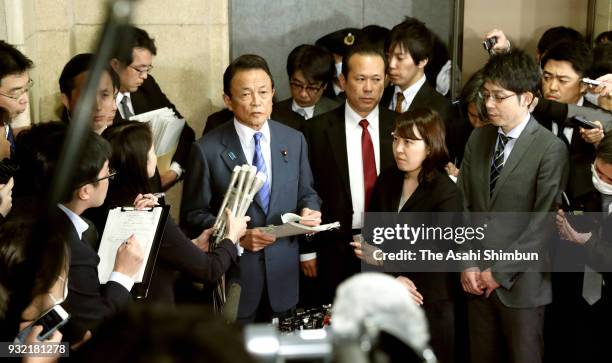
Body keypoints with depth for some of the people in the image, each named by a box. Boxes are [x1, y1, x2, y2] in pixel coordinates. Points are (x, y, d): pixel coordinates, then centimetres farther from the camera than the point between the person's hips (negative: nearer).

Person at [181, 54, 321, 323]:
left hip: (283, 277, 3)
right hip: (233, 278, -3)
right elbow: (193, 215, -6)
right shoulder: (207, 150, -8)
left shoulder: (294, 140, 3)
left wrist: (310, 210, -9)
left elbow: (306, 193, 13)